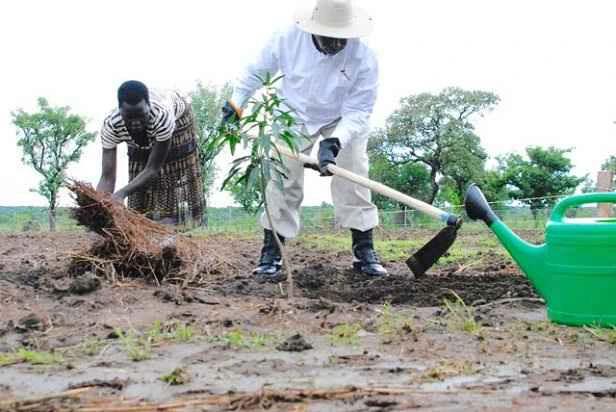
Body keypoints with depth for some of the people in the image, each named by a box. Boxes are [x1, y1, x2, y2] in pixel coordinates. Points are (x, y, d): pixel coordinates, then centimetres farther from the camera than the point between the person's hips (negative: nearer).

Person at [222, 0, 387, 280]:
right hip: (294, 117, 1)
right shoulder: (288, 41, -27)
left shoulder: (364, 59, -31)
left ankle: (364, 252, 2)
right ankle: (270, 254, 5)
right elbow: (257, 71, -6)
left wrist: (333, 142, -45)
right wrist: (236, 104, -2)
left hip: (343, 122, -1)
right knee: (283, 182, -3)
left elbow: (358, 112, -30)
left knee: (352, 181, -9)